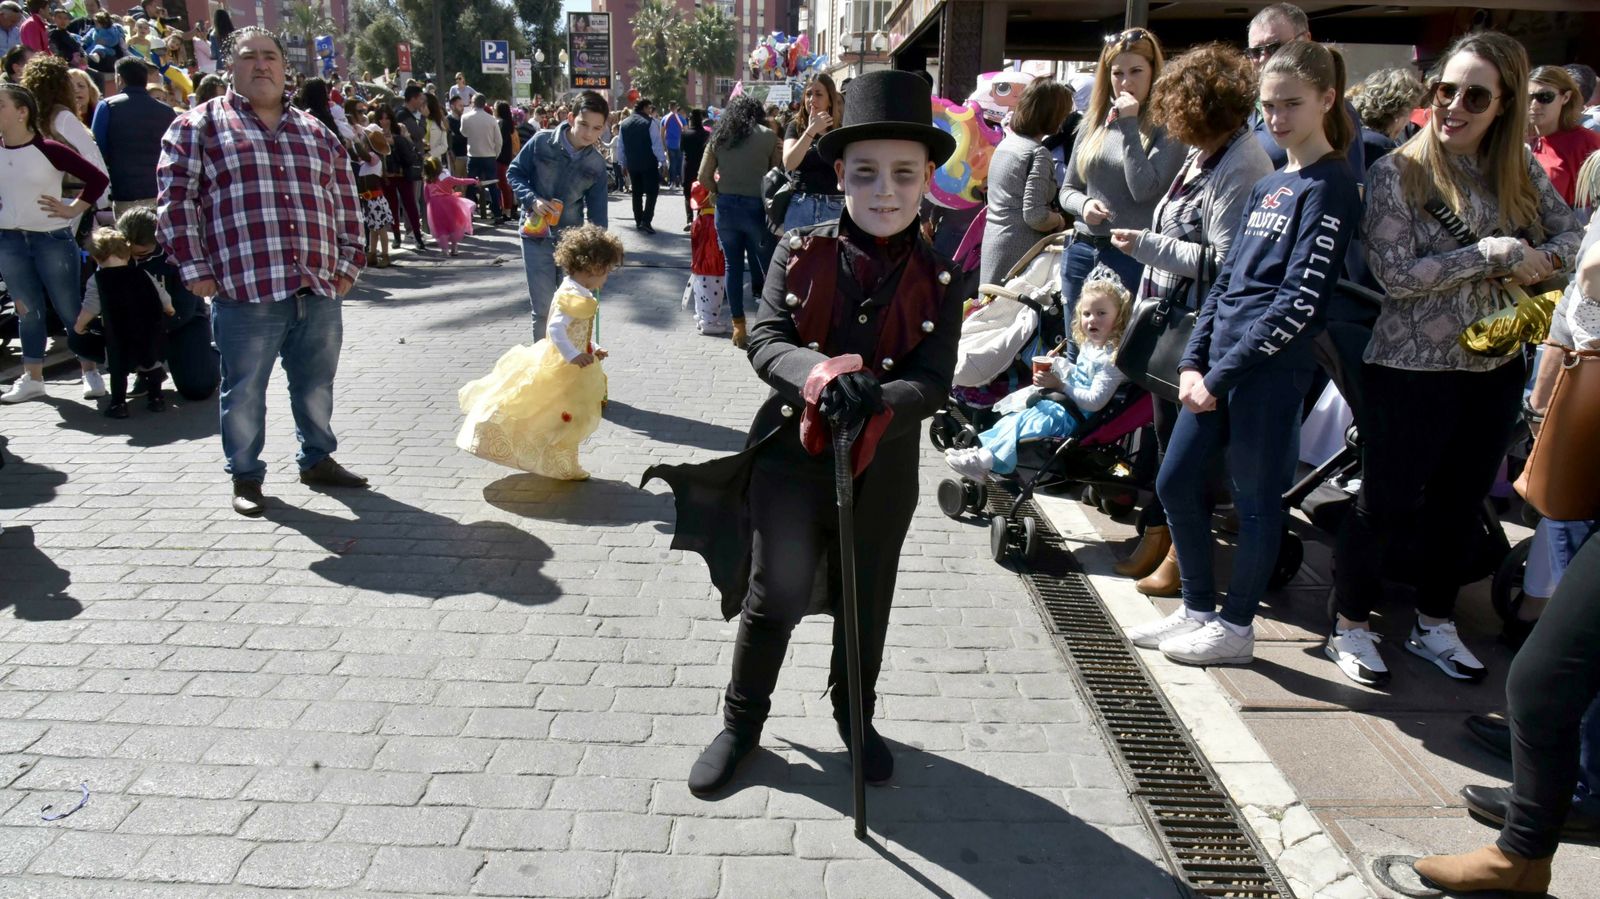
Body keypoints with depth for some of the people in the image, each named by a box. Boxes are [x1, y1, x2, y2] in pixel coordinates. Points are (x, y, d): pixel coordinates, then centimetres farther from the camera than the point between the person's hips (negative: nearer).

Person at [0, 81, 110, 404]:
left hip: (52, 239, -4)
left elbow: (97, 178, -10)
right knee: (28, 311, 11)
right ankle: (32, 379, 19)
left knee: (69, 309, 3)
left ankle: (91, 372, 16)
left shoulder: (48, 149, -11)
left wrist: (74, 209, -9)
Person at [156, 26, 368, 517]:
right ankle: (245, 476, 20)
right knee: (244, 390, 6)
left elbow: (345, 201, 18)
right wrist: (194, 268, -8)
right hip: (245, 291, -4)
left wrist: (349, 262, 10)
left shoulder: (315, 131, 16)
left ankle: (317, 459, 31)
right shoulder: (200, 125, 3)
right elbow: (176, 199, -2)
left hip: (319, 290, 4)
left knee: (316, 385, 14)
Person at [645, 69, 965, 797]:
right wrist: (822, 374, -34)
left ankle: (855, 715, 43)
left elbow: (932, 382, -13)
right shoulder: (801, 253, -7)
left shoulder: (937, 280, -6)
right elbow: (766, 340, -14)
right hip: (791, 452, -1)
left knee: (866, 602, 18)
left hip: (884, 467, 2)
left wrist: (878, 400, -34)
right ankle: (741, 722, 30)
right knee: (774, 598, 6)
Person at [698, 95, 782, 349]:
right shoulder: (767, 136, -1)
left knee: (733, 266, 9)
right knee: (767, 265, 5)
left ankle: (738, 328, 13)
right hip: (756, 207, -3)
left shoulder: (719, 137, 7)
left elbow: (704, 177, 5)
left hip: (726, 207, 3)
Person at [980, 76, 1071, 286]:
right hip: (1019, 252, -9)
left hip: (992, 244, 9)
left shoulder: (1005, 143, 12)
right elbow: (1035, 216, -20)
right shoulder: (1038, 153, -13)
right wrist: (1060, 220, -2)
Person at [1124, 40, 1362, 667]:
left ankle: (1235, 627, 19)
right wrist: (1193, 361, 3)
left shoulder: (1331, 187, -8)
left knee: (1256, 499, 4)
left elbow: (1299, 302, -15)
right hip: (1219, 364, 8)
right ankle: (1198, 610, 26)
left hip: (1272, 368, -8)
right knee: (1174, 481, 11)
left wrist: (1222, 375, -16)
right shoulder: (1266, 186, 16)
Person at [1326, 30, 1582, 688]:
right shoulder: (1398, 172, -11)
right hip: (1414, 368, -5)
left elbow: (1571, 232, 11)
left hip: (1495, 368, 6)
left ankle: (1434, 624, 32)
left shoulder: (1520, 171, 4)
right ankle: (1350, 627, 20)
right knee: (1386, 504, 3)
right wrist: (1498, 252, -18)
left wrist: (1540, 259, -10)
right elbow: (1397, 274, -18)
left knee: (1460, 502, 16)